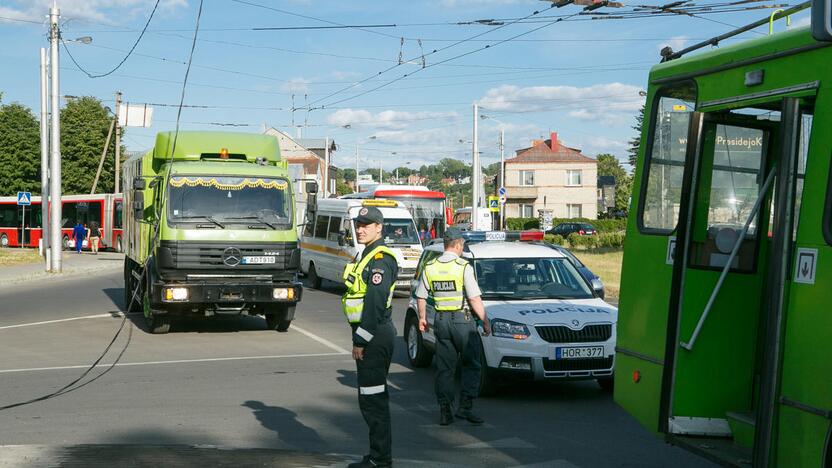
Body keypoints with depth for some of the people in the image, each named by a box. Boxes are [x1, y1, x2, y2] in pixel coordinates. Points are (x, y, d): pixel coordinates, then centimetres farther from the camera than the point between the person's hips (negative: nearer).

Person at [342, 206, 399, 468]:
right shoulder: (369, 255, 18)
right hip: (376, 335, 11)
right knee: (375, 398, 15)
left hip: (374, 335, -11)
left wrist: (361, 341, -21)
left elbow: (375, 303, -22)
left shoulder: (380, 259, -16)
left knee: (372, 398, -7)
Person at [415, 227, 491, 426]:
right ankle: (465, 406, -3)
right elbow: (474, 299, -12)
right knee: (471, 365, 6)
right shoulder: (463, 267, -11)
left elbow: (421, 297, 10)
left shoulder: (430, 267, 4)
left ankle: (445, 410, 9)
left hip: (440, 320, 5)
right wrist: (485, 321, -4)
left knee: (444, 367, 10)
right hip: (462, 320, -5)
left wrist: (422, 318, 23)